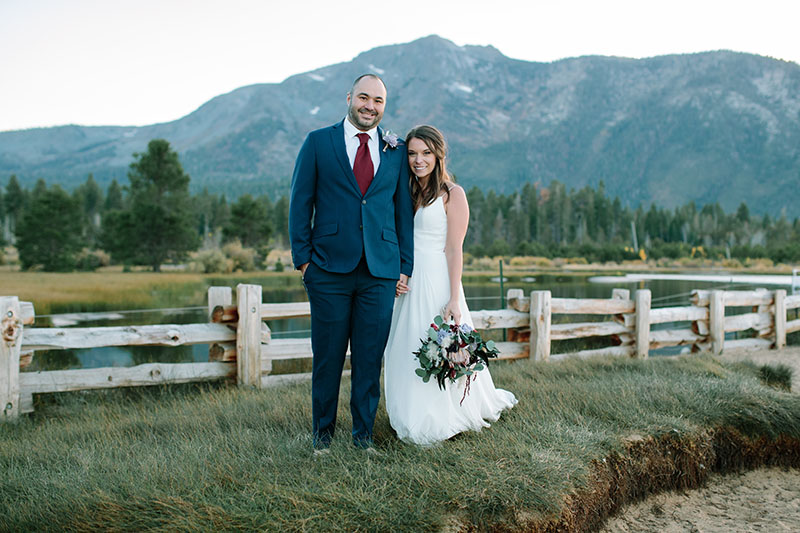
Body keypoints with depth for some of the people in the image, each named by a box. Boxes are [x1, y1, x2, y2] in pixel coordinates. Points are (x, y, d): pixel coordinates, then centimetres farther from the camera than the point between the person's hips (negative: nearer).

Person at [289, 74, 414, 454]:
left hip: (381, 273, 2)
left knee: (370, 358, 5)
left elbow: (403, 211, 12)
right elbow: (300, 203, 4)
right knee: (327, 356, 5)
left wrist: (405, 265, 7)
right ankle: (323, 432, 21)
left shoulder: (396, 151, 11)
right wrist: (303, 258, -2)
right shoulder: (318, 143, 5)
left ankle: (364, 433, 19)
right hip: (329, 269, -1)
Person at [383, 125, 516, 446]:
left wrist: (454, 299, -15)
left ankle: (443, 422, 13)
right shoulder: (408, 194, 14)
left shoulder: (452, 194, -5)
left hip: (436, 283, -6)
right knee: (406, 354, 9)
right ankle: (412, 420, 24)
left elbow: (454, 250, -10)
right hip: (406, 284, 6)